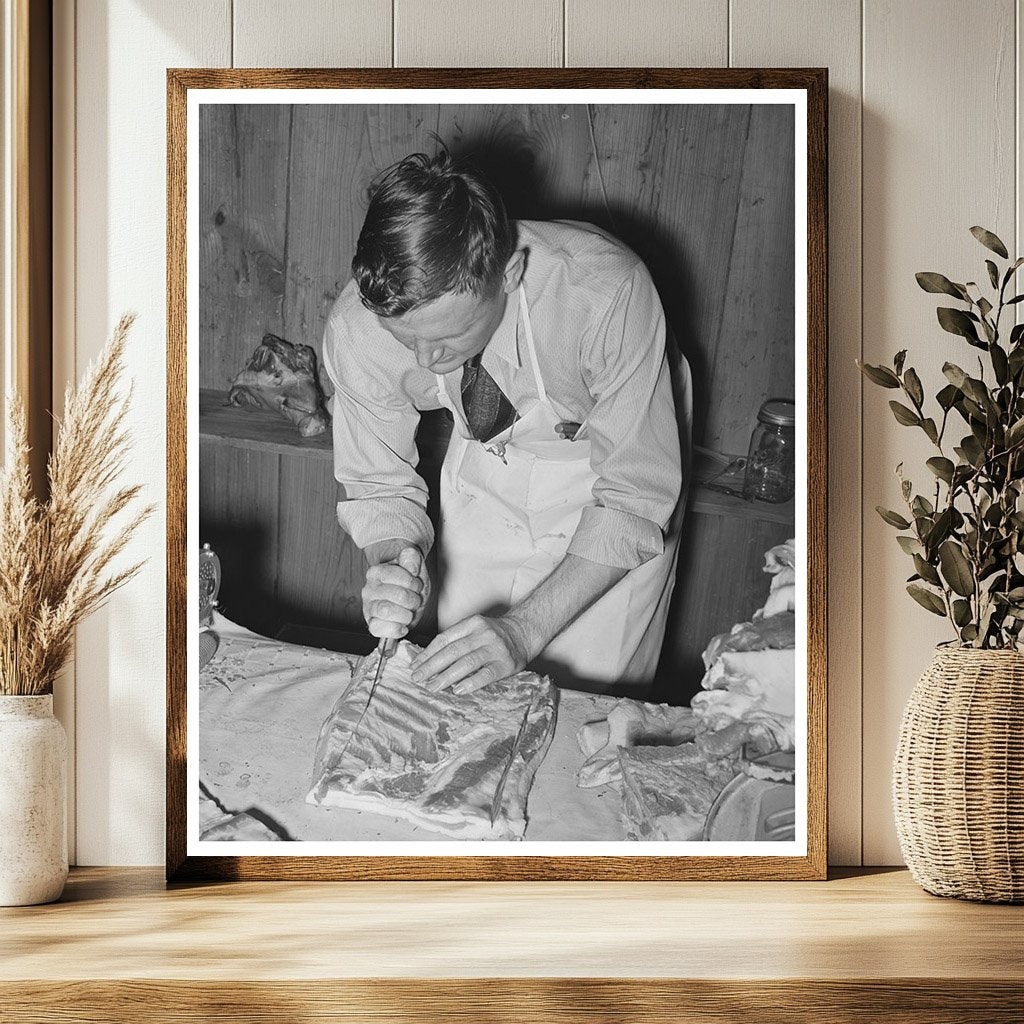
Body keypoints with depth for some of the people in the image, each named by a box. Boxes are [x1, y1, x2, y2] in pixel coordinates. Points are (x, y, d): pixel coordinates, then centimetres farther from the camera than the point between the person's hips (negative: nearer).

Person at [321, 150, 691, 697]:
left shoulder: (607, 292, -38)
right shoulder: (356, 326, -28)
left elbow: (635, 494, -31)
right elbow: (379, 482, -12)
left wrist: (525, 629, -39)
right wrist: (391, 564, -34)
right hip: (484, 474, 3)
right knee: (460, 686, 8)